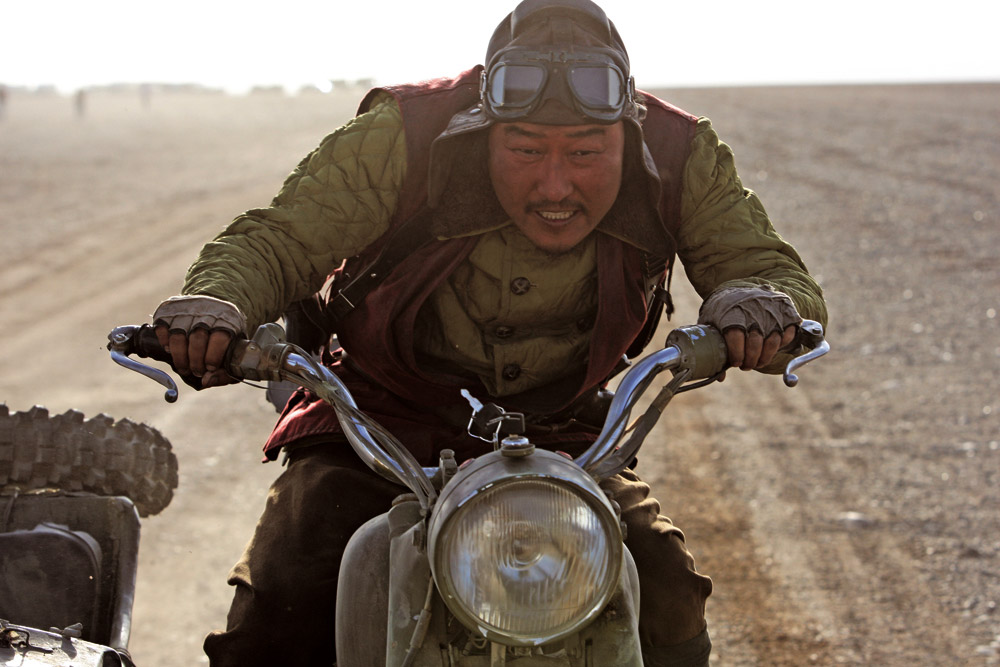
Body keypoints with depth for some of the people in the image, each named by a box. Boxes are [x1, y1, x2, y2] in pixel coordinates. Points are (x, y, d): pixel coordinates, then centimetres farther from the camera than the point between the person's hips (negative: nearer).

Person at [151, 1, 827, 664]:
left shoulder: (679, 158, -16)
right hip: (378, 425, -2)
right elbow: (275, 239, -19)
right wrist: (216, 303, -42)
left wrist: (760, 302, -37)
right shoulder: (404, 138, -22)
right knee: (278, 604, -20)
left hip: (558, 434, 2)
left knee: (668, 590, -14)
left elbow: (773, 267, -11)